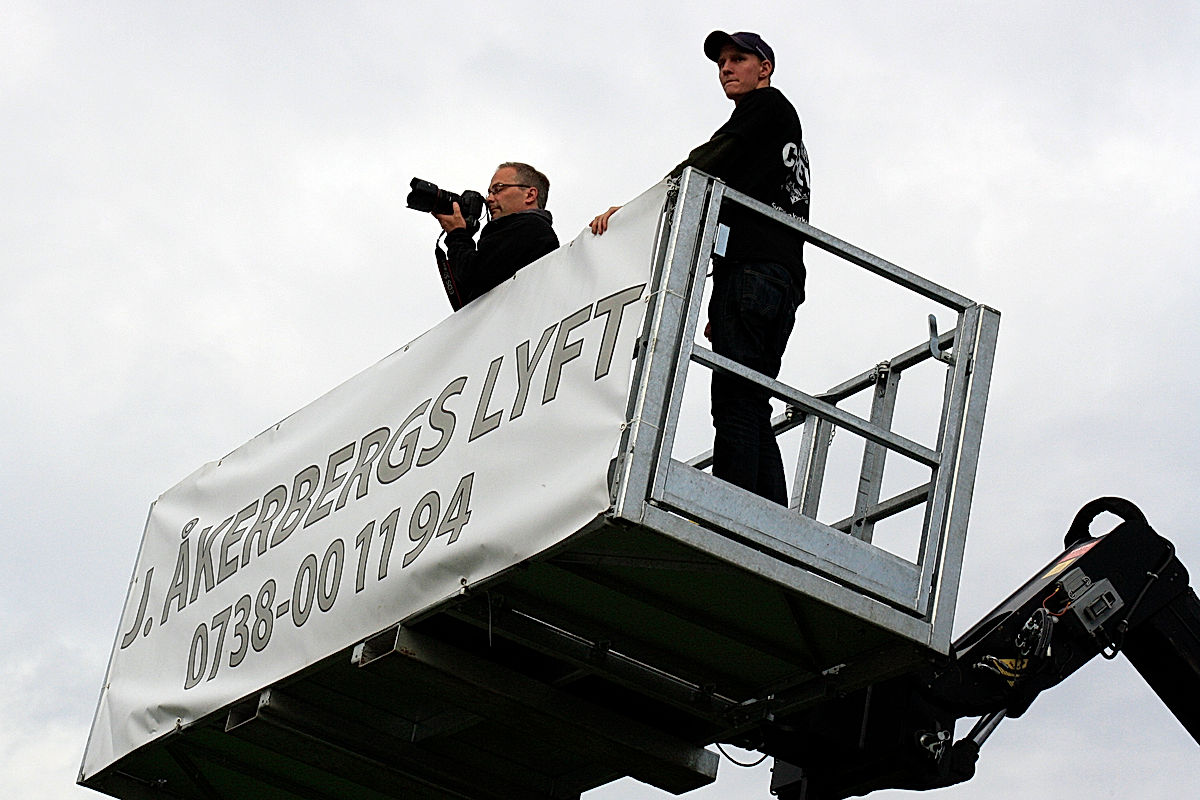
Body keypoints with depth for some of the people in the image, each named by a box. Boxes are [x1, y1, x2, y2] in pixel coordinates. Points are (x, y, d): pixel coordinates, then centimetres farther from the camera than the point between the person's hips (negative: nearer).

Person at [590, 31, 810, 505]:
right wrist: (725, 310, 23)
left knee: (735, 403, -18)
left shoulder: (765, 106, 8)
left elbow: (708, 167, -6)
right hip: (783, 278, 9)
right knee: (754, 413, 2)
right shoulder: (785, 136, 34)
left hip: (752, 268, -9)